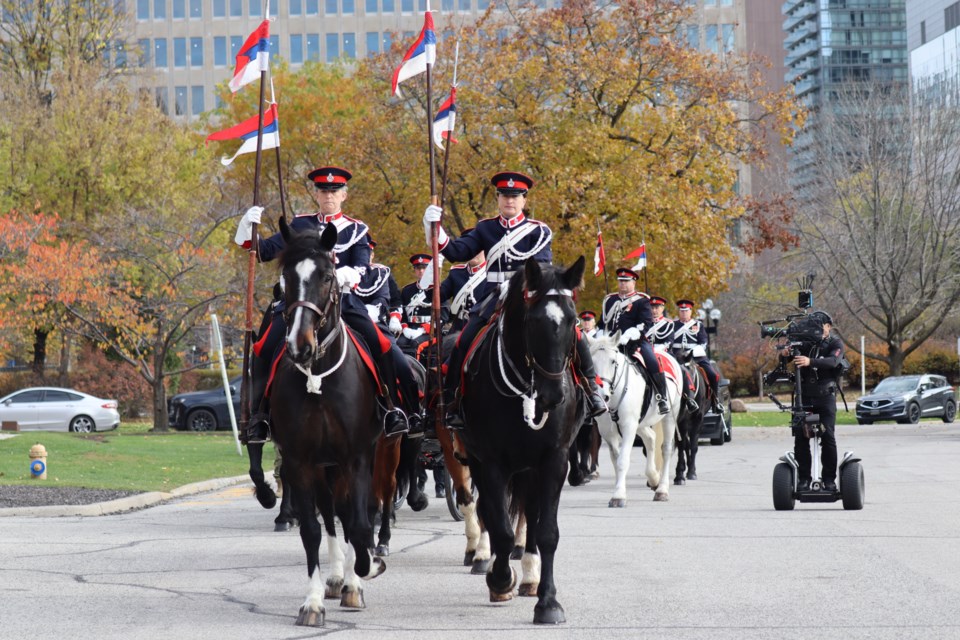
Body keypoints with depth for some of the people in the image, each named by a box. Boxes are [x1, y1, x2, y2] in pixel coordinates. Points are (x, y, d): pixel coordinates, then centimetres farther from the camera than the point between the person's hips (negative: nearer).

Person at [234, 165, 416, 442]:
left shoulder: (356, 230, 9)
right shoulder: (300, 225, 12)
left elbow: (362, 269, -4)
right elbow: (265, 251, 9)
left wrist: (346, 275, -27)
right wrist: (248, 227, -9)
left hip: (342, 299, -1)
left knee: (383, 347, -19)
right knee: (264, 350, -16)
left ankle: (392, 409, -7)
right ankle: (259, 416, -6)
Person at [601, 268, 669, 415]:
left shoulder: (641, 301, 2)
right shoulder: (609, 300, 19)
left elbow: (646, 323, -9)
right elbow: (603, 323, 23)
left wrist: (628, 335, -22)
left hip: (637, 342, -5)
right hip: (613, 342, 5)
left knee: (653, 363, -26)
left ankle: (662, 399, -18)